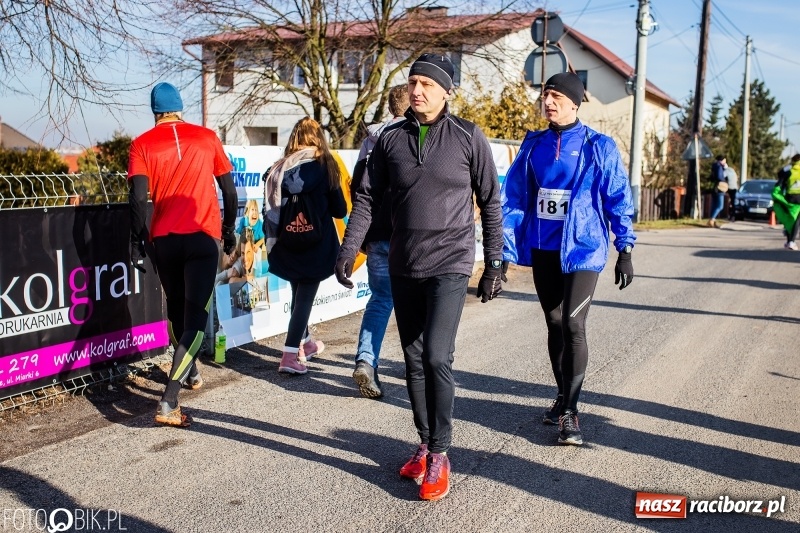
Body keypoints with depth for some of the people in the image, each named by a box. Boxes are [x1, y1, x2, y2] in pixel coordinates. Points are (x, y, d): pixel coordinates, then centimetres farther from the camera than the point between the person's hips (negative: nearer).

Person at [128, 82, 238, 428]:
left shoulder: (142, 144, 3)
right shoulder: (206, 137, 6)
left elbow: (139, 197, -8)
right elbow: (228, 189, 8)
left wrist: (137, 241, -2)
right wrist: (228, 229, 19)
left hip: (164, 238, 2)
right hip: (203, 236, -1)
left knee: (176, 309, 22)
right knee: (196, 318, -4)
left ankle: (189, 372, 42)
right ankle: (168, 402, -17)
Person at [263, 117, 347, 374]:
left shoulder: (279, 168, 2)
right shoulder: (324, 166, -5)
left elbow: (272, 207, 0)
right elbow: (340, 210, 0)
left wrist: (273, 237, 10)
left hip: (287, 245, 4)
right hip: (316, 246, -4)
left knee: (298, 293, 20)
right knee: (305, 296, 0)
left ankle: (304, 343, 39)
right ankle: (290, 355, -9)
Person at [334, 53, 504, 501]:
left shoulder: (468, 137, -4)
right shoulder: (392, 138, 5)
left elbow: (491, 202, 0)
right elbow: (368, 198, 8)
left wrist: (495, 263, -1)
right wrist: (349, 250, -2)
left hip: (450, 264, -4)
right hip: (403, 267, 4)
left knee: (436, 356, -13)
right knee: (414, 359, 10)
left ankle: (439, 456, 2)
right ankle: (425, 445, 26)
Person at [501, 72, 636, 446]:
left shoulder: (598, 147, -3)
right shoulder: (533, 145, 7)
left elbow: (618, 200, -1)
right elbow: (514, 199, 7)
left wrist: (625, 250, -4)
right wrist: (504, 251, 3)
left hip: (582, 248, -4)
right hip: (541, 250, 4)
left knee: (573, 325, -12)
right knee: (554, 324, 13)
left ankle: (569, 412, -2)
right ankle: (563, 396, 29)